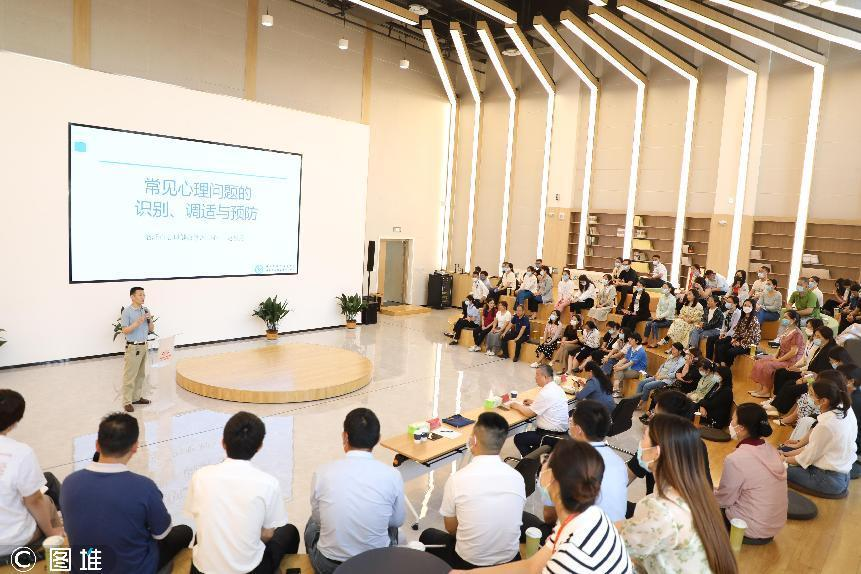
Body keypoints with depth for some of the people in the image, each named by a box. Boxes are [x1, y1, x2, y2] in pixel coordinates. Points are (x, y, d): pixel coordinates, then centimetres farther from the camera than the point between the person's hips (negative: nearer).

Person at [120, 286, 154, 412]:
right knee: (129, 376, -2)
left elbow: (151, 329, 9)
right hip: (133, 347, -7)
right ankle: (127, 402, 3)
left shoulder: (146, 310, 6)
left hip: (143, 346, 7)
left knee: (141, 374, 14)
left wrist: (150, 319, -9)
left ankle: (137, 397, 24)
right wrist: (138, 322, -25)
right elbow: (125, 331, -15)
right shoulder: (127, 312, -11)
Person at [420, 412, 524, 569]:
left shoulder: (457, 479, -19)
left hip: (469, 564, -3)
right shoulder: (517, 478, -11)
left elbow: (451, 528, -4)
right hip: (510, 560, 3)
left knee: (428, 536, 25)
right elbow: (508, 522, 4)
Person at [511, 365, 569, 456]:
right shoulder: (557, 388, 4)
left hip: (552, 436, -9)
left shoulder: (545, 393, -23)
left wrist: (517, 406, 1)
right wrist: (533, 402, 14)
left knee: (518, 438, 2)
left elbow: (529, 413, -15)